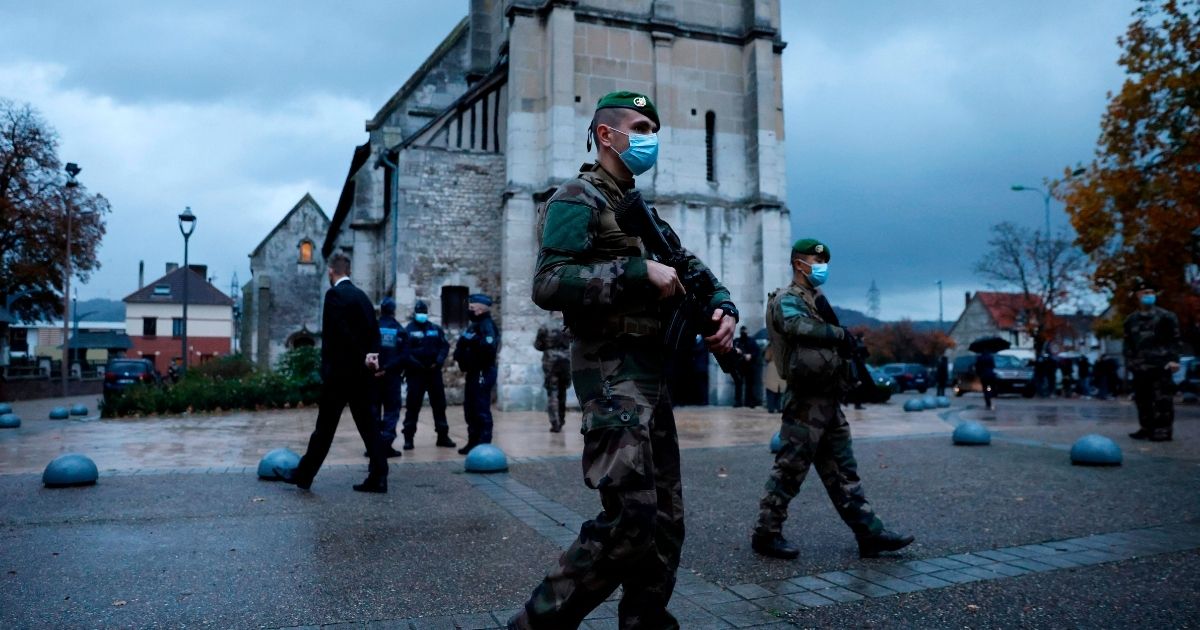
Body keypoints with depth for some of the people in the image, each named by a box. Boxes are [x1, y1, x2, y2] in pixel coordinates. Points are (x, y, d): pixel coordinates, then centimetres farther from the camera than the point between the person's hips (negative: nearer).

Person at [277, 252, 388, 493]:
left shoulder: (334, 294, -11)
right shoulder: (362, 295, 13)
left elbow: (340, 333, -19)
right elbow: (373, 330, 8)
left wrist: (362, 357, -10)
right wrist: (372, 354, -5)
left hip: (340, 371, -7)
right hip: (361, 372, 7)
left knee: (325, 425, 3)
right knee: (367, 424, 7)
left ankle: (304, 474, 15)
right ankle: (378, 477, 5)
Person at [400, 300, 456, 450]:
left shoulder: (436, 329, 10)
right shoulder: (408, 330, -1)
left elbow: (445, 346, 4)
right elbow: (405, 352, -9)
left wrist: (439, 361, -11)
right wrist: (415, 364, -19)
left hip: (434, 372, 3)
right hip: (416, 373, -3)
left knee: (439, 404, 7)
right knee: (412, 406, -1)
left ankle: (443, 436, 16)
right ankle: (408, 438, 6)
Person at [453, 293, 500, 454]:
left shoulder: (487, 325, -14)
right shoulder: (475, 324, 18)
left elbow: (489, 346, -30)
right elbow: (468, 345, 23)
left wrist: (473, 340, -31)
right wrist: (460, 352, 5)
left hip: (482, 373, -11)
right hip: (473, 373, 11)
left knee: (482, 410, -7)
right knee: (470, 409, 15)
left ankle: (484, 445, -3)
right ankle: (473, 442, 24)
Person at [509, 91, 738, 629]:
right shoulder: (578, 199, -4)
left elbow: (698, 271, 23)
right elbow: (548, 283, -19)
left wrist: (722, 308, 1)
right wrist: (639, 271, -20)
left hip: (652, 375, 9)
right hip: (613, 371, -9)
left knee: (665, 522, 9)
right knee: (630, 518, -16)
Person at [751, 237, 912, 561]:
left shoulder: (815, 299, 22)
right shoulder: (787, 300, -8)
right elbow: (799, 326, -31)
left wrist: (848, 346, 2)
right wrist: (840, 333, -23)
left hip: (829, 400, 10)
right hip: (808, 400, -10)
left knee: (844, 472, 11)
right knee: (790, 469, -3)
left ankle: (869, 533, 17)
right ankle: (766, 534, 7)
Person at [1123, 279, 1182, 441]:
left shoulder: (1166, 316, 2)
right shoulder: (1131, 320, 14)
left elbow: (1174, 340, 0)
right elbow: (1128, 343, 16)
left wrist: (1173, 359, -9)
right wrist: (1129, 361, 6)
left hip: (1160, 365, -5)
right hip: (1140, 366, 5)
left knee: (1162, 400, -6)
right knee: (1142, 399, 9)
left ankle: (1164, 430, -1)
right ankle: (1146, 428, 18)